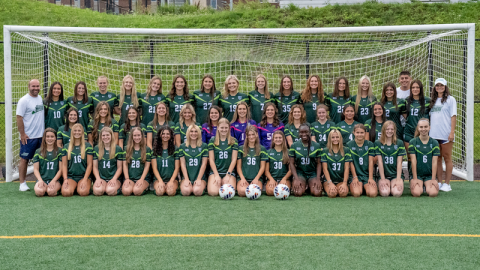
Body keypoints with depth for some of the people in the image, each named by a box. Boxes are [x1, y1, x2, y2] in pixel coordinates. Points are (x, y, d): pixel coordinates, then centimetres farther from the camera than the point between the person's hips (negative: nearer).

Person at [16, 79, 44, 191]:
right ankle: (22, 184, 8)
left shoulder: (40, 98, 10)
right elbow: (19, 118, -12)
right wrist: (22, 134, -16)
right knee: (24, 159, 1)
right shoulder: (24, 100, -9)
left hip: (41, 135, 6)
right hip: (28, 136, -6)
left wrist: (45, 132, 13)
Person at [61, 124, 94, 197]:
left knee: (83, 192, -31)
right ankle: (74, 187, 6)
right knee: (66, 192, -29)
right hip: (70, 176, 1)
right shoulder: (66, 147, 11)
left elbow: (89, 164, 1)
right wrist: (65, 179, -5)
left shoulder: (88, 146, 5)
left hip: (84, 176, -1)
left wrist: (85, 179, -10)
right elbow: (64, 165, 9)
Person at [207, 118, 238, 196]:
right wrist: (217, 175, -8)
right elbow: (211, 160, 3)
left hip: (229, 171, 0)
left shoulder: (233, 141, 7)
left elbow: (234, 159, 3)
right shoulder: (212, 141, 6)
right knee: (213, 192, -25)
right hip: (215, 171, 0)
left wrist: (228, 174, -7)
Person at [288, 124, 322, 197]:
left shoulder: (316, 146, 3)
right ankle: (304, 186, 10)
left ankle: (310, 186, 11)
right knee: (298, 192, -28)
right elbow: (292, 163, 2)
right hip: (299, 172, 0)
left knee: (317, 193, -26)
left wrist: (318, 179, -8)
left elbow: (318, 164, 5)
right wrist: (296, 179, -10)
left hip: (313, 173, 1)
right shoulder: (294, 146, 1)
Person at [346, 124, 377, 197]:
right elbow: (351, 162, 0)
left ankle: (366, 188, 10)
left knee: (372, 193, -24)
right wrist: (355, 177, -6)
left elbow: (371, 162, 2)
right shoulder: (349, 145, 1)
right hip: (356, 174, -1)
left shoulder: (370, 144, 5)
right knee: (356, 193, -28)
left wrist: (370, 178, -5)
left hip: (367, 175, 1)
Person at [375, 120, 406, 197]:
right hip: (383, 174, 0)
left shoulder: (399, 143, 4)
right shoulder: (378, 143, 2)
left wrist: (398, 179, -10)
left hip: (396, 174, 0)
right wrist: (382, 179, -8)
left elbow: (399, 163, -1)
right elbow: (380, 162, -3)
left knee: (397, 193, -26)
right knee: (384, 193, -27)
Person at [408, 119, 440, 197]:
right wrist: (415, 178, -9)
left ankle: (427, 187, 10)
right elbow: (413, 161, -5)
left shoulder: (434, 143, 4)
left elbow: (434, 162, -1)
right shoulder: (413, 142, -1)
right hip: (417, 174, -1)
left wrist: (433, 179, -8)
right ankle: (419, 186, 9)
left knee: (433, 193, -26)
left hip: (430, 174, 1)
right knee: (416, 193, -27)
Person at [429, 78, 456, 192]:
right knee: (437, 158, 8)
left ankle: (447, 184, 5)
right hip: (433, 134, 5)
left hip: (446, 134, -5)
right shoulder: (433, 101, 16)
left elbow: (453, 116, -5)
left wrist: (452, 132, -13)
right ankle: (439, 182, 14)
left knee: (447, 158, 0)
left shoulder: (450, 99, 0)